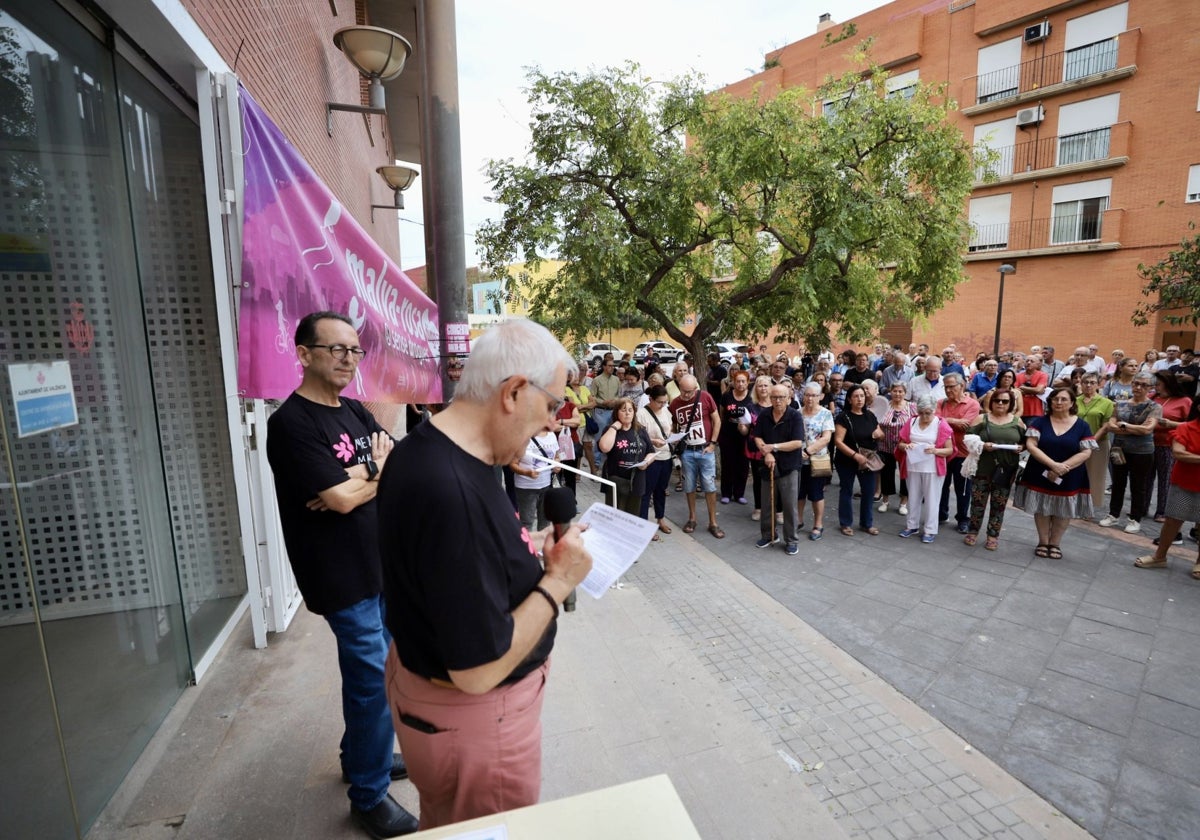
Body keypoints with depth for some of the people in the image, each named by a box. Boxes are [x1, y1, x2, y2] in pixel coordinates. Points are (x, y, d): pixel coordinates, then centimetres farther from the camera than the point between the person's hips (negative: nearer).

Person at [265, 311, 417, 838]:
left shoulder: (354, 412, 9)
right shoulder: (292, 423, -16)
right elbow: (341, 499, -22)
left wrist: (360, 477, -14)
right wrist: (377, 469, -6)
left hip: (379, 564, 8)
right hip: (343, 576, -8)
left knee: (367, 670, 21)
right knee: (377, 680, 0)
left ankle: (362, 754, 42)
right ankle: (370, 795, 20)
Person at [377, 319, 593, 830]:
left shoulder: (422, 450, -4)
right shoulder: (454, 492, -36)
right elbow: (479, 670, -31)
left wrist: (527, 548, -1)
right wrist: (558, 579, -21)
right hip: (473, 715, -8)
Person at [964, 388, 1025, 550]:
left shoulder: (1017, 421, 6)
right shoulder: (982, 419, 0)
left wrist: (1021, 447, -10)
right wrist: (983, 445, -19)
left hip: (1006, 470, 2)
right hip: (983, 468, -1)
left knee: (999, 504, 8)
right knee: (978, 501, 4)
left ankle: (993, 535, 20)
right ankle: (973, 531, 20)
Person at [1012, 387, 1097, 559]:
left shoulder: (1081, 426, 0)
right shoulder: (1040, 422, -2)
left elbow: (1085, 452, -6)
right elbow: (1030, 445, -11)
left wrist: (1062, 469, -18)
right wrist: (1053, 464, -21)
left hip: (1069, 479, 0)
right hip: (1040, 476, 0)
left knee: (1063, 511, 8)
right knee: (1042, 509, 8)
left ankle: (1055, 544, 24)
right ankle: (1043, 542, 22)